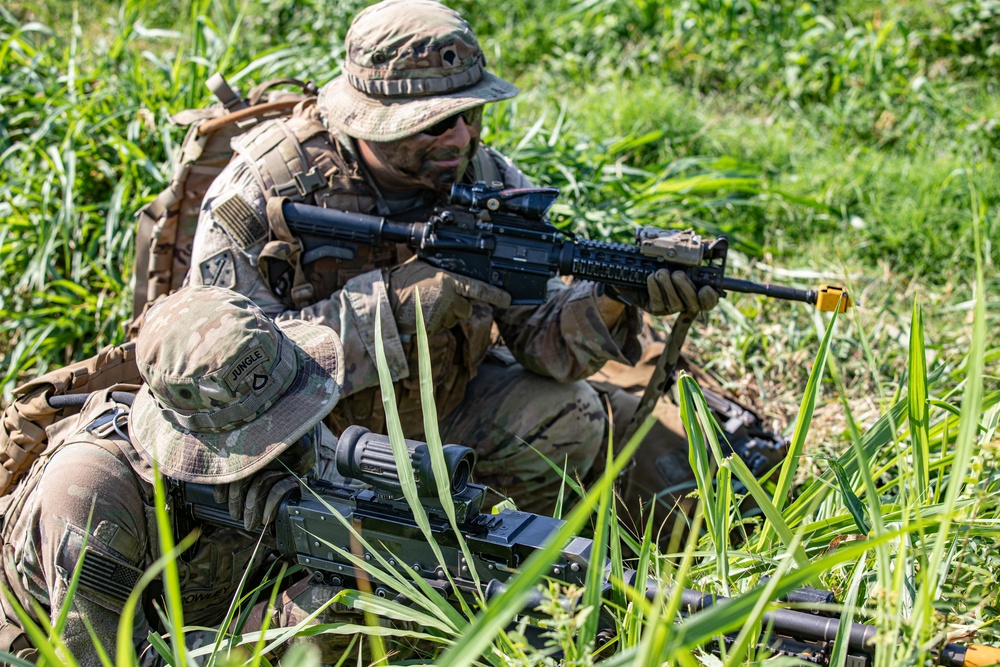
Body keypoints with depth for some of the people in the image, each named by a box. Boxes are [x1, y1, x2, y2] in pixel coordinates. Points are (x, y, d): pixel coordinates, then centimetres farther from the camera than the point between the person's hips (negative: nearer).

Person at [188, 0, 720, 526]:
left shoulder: (490, 183, -10)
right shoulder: (263, 190, -22)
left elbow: (539, 337, -12)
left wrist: (613, 300, -35)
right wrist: (394, 301, -36)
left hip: (434, 402, 4)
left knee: (564, 417, -15)